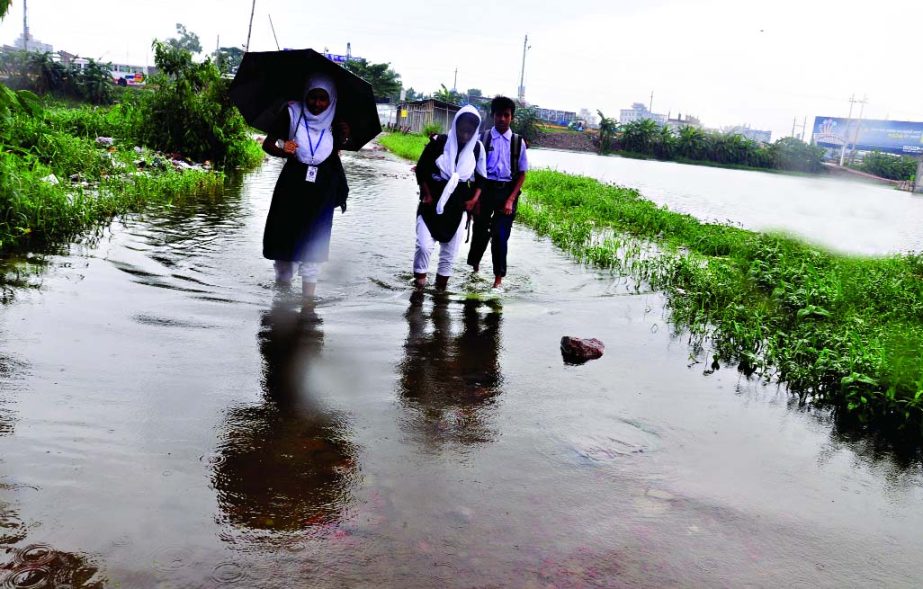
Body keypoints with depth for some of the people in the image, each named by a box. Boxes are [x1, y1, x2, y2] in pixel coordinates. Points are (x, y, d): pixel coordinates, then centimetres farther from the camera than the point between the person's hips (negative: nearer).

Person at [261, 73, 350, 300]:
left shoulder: (334, 122, 0)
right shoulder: (292, 113, -6)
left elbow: (334, 154, 6)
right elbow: (267, 143, -8)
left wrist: (343, 140, -11)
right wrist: (282, 151, -28)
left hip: (321, 189, 1)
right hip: (292, 184, -1)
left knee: (313, 241, 3)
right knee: (283, 235, 1)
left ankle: (308, 296, 9)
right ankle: (282, 288, 17)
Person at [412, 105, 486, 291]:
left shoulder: (477, 148, -1)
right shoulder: (438, 143, -9)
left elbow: (480, 177, 10)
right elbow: (421, 169, -1)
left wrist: (474, 199, -3)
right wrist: (427, 195, -6)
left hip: (457, 208, 2)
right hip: (432, 204, -2)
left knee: (450, 249, 6)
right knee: (424, 244, -14)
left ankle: (441, 285, 21)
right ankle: (419, 276, 9)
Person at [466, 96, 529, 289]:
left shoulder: (518, 142, 1)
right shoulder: (484, 138, 0)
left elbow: (522, 174, 2)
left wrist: (511, 199, -7)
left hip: (507, 192, 0)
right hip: (485, 189, 0)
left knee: (500, 235, -2)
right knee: (481, 230, 11)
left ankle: (498, 277, 10)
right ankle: (474, 263, 37)